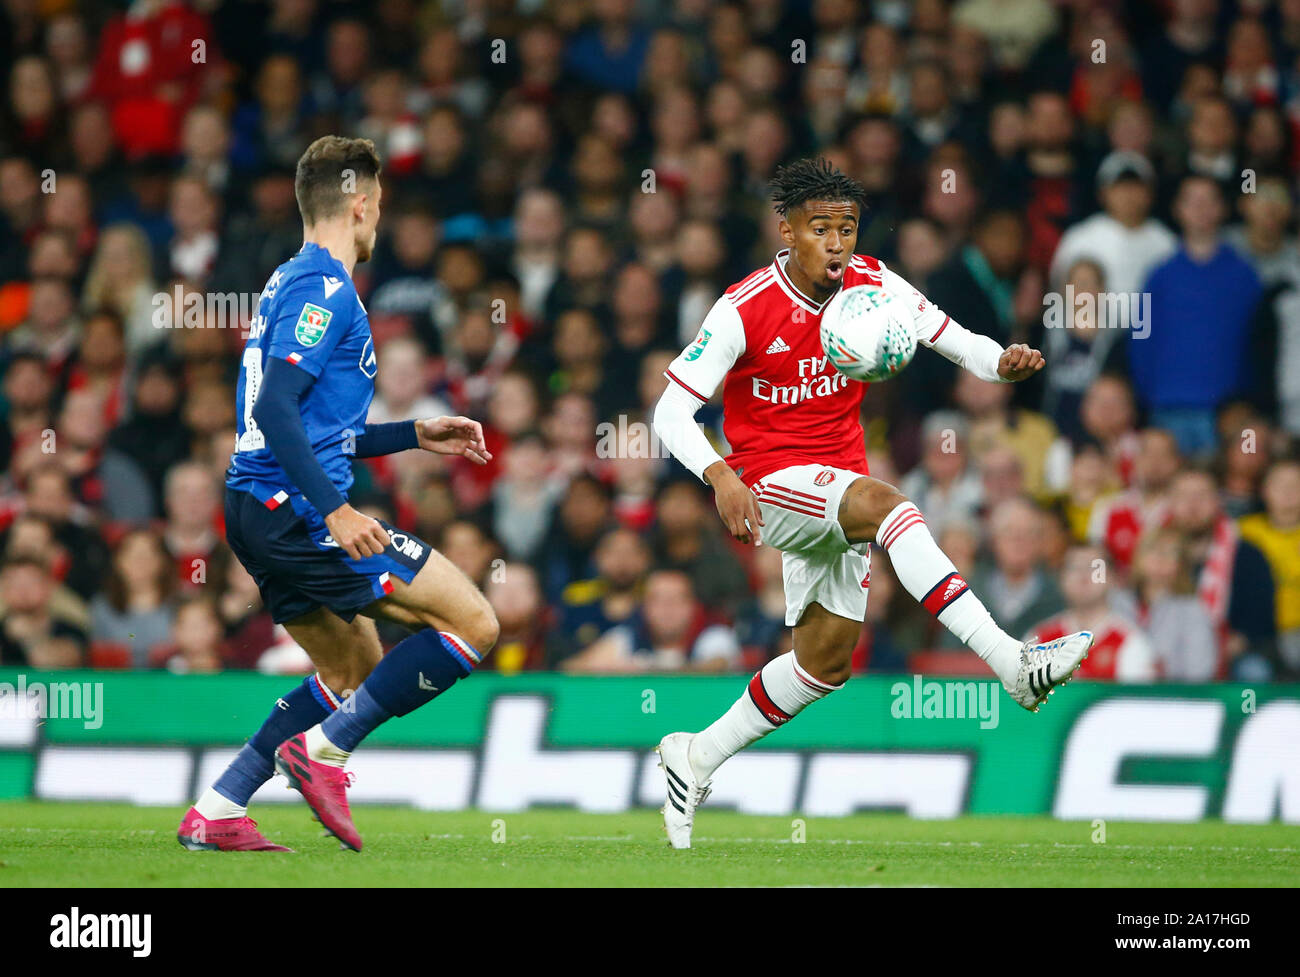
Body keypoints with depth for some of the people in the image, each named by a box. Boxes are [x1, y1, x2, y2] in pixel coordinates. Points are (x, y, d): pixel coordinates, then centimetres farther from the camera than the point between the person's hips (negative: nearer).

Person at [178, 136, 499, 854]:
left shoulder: (292, 283, 21)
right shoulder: (324, 289, -11)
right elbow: (274, 409, -22)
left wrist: (415, 434, 26)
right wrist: (335, 510, -28)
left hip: (260, 512, 10)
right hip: (295, 510, -10)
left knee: (356, 669, 21)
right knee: (473, 624, -8)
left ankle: (216, 813, 13)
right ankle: (324, 748, -7)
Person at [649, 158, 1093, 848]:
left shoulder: (873, 285, -4)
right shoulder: (745, 309, -16)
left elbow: (958, 343, -1)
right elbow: (672, 410, -16)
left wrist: (1004, 363, -25)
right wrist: (720, 476, -33)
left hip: (837, 491, 7)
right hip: (771, 485, -7)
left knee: (827, 661, 8)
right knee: (885, 503, -34)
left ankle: (697, 757, 27)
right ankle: (1012, 662, -46)